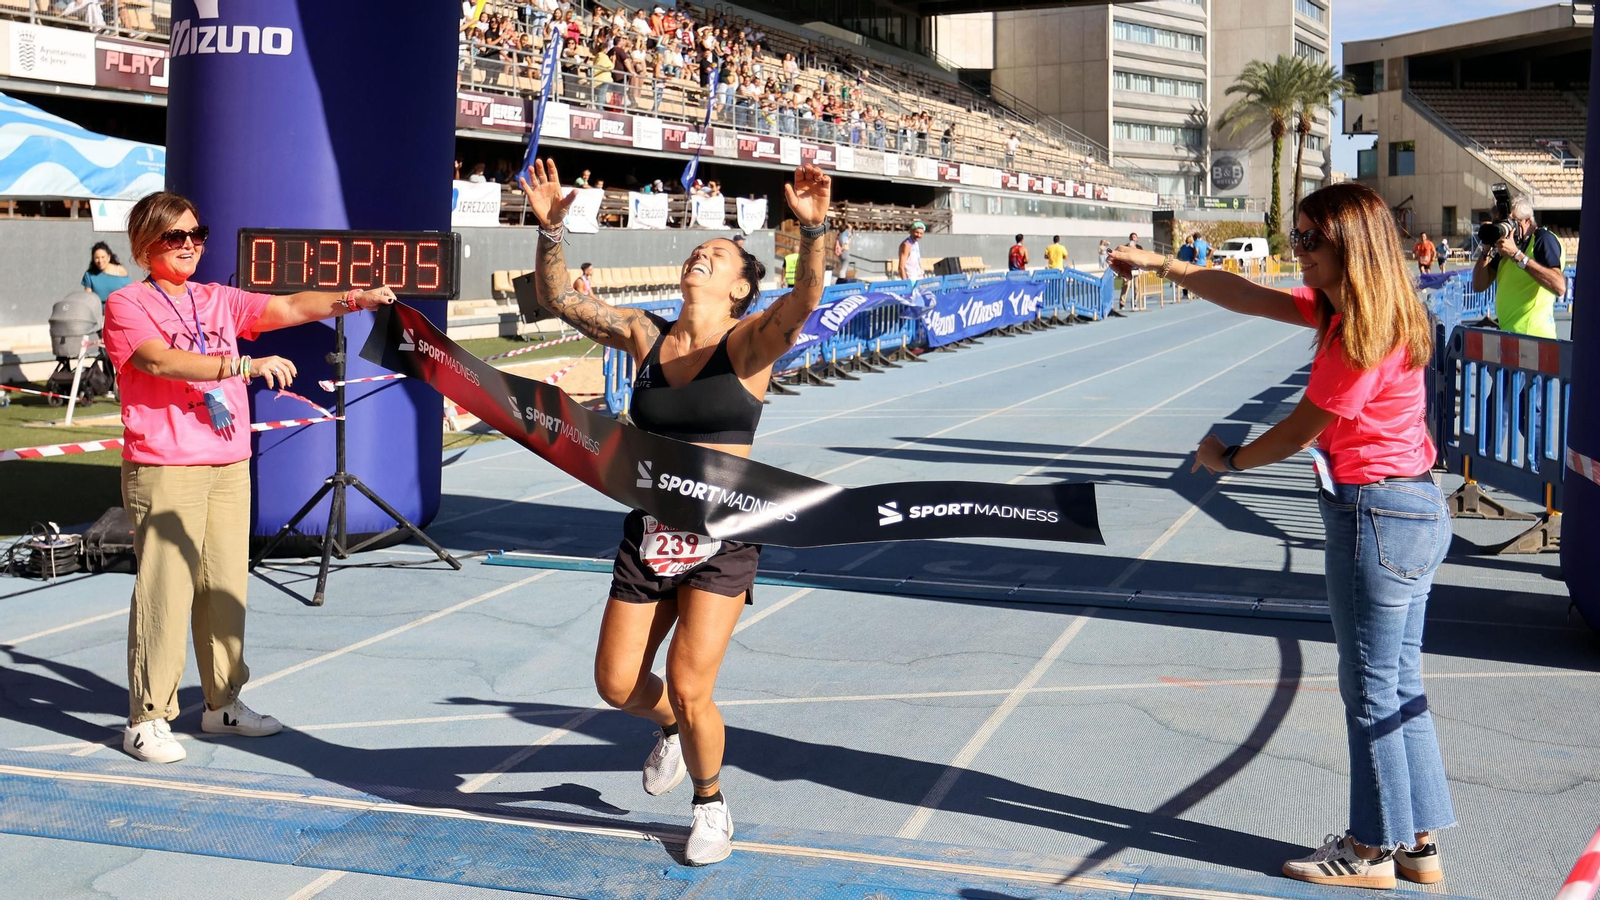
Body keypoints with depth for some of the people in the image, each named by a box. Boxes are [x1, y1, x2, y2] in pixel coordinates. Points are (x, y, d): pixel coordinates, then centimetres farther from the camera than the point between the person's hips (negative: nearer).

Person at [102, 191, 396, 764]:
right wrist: (243, 366, -31)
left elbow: (288, 308, 3)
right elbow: (161, 361, -21)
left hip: (229, 468, 6)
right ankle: (147, 720, 0)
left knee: (226, 586, 10)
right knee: (165, 591, -8)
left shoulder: (219, 301, 14)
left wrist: (350, 300, -15)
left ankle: (223, 704, 22)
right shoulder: (127, 306, -3)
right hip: (164, 471, -6)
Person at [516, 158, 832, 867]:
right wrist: (550, 228, -14)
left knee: (689, 690, -10)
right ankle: (673, 729, 44)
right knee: (618, 685, 8)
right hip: (647, 534, 4)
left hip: (721, 542, -4)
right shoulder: (644, 336, 4)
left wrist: (813, 230, -44)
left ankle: (711, 807, 20)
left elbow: (804, 301, -27)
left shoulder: (748, 344, -8)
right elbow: (559, 299, 2)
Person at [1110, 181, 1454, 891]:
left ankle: (1373, 851, 14)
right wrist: (1162, 265, 15)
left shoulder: (1364, 335, -21)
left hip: (1378, 517, -10)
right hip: (1412, 512, 10)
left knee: (1371, 691, 2)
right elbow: (1251, 297, 15)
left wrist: (1230, 459, 3)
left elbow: (1300, 430, -14)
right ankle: (1417, 842, 24)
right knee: (1398, 685, 16)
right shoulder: (1338, 308, 9)